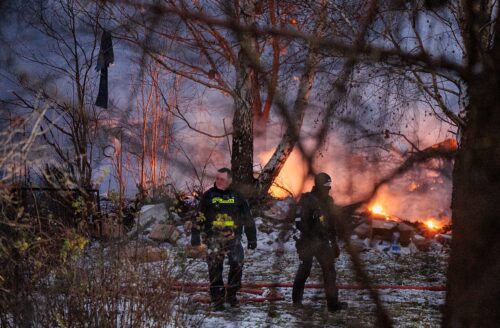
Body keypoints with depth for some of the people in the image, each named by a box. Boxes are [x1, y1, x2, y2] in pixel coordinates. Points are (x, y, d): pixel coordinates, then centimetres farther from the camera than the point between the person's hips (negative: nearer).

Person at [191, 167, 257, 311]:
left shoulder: (237, 197, 8)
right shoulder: (208, 196, 5)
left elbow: (247, 219, 13)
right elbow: (199, 217, 7)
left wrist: (252, 238, 11)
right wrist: (195, 237, 0)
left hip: (233, 238, 0)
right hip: (213, 239, 0)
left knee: (237, 265, -12)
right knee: (215, 269, 0)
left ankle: (231, 294, 6)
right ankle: (217, 300, 7)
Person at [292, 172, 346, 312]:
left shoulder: (328, 201, 10)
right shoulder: (307, 200, -11)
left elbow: (332, 223, 18)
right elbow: (300, 222, -17)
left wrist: (334, 243, 16)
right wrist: (313, 237, -19)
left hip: (323, 242, 5)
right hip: (308, 242, -5)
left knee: (330, 270, -2)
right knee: (305, 270, 5)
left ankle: (333, 302, -3)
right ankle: (297, 299, 20)